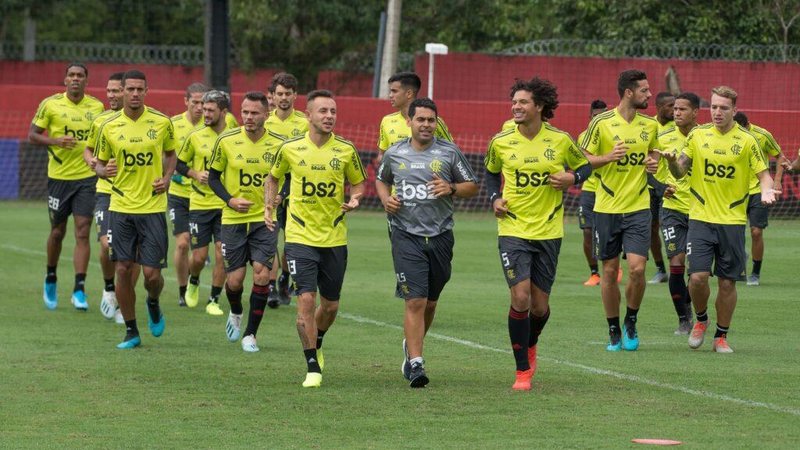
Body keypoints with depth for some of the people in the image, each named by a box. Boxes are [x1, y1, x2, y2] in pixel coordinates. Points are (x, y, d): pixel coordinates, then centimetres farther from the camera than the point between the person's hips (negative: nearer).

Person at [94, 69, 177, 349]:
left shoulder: (162, 122, -1)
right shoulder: (109, 126, -1)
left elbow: (170, 153, 16)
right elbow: (99, 163, 10)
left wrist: (167, 178, -2)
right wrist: (103, 170, -14)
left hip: (153, 207, -1)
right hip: (121, 207, 1)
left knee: (151, 272, -5)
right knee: (123, 269, 0)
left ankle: (153, 304, 30)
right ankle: (131, 331, 13)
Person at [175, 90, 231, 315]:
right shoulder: (195, 137, 0)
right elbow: (179, 163, 10)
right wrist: (195, 174, -8)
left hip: (226, 205, 0)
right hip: (200, 203, 1)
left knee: (221, 255, -6)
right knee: (199, 257, 2)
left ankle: (214, 301, 8)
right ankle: (193, 283, 34)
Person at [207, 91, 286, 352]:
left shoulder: (279, 145, -5)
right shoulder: (226, 141, -5)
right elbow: (213, 176, 5)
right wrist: (230, 200, -10)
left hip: (264, 219, 0)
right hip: (233, 220, 0)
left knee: (262, 273, -11)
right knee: (235, 279, 0)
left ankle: (250, 334, 2)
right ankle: (235, 313, 35)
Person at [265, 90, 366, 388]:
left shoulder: (346, 150, -2)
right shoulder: (290, 148, -4)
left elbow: (357, 182, 11)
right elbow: (274, 177, 15)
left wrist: (354, 200, -10)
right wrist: (269, 206, 2)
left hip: (335, 238, 2)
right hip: (300, 237, -2)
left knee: (330, 305, 10)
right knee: (306, 299, -14)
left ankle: (315, 344, 42)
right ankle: (313, 368, -6)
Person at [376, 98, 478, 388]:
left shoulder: (449, 152, 2)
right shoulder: (394, 154, 6)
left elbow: (472, 187, 8)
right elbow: (381, 180, 24)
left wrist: (451, 189, -12)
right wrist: (385, 199, 3)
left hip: (440, 236, 1)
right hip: (406, 236, -1)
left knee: (430, 302, 13)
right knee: (415, 301, -13)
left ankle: (411, 347, 39)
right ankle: (416, 364, -12)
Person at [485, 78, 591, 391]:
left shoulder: (560, 141, -4)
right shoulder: (501, 142, -2)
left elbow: (584, 165, 12)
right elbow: (491, 173, 17)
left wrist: (573, 178, -9)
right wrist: (495, 198, 0)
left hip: (548, 232, 1)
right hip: (513, 230, -1)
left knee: (540, 304, 6)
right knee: (520, 297, -15)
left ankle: (530, 345, 41)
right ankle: (523, 371, -3)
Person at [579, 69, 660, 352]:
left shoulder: (650, 125, 6)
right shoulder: (601, 123, -6)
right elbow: (584, 159, -2)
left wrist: (653, 163, 1)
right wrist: (608, 157, -19)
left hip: (638, 207, 2)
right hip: (607, 208, -2)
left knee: (637, 267, -11)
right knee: (609, 271, 3)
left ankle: (631, 323, 11)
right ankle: (614, 332, 17)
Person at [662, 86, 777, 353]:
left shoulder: (746, 141, -2)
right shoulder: (698, 135, 3)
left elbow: (763, 173, 1)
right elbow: (680, 172, 7)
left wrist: (766, 191, -21)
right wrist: (672, 162, -16)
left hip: (732, 221, -1)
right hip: (701, 218, 1)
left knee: (727, 282, 3)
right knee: (698, 276, -11)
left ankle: (721, 336, 18)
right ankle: (701, 320, 18)